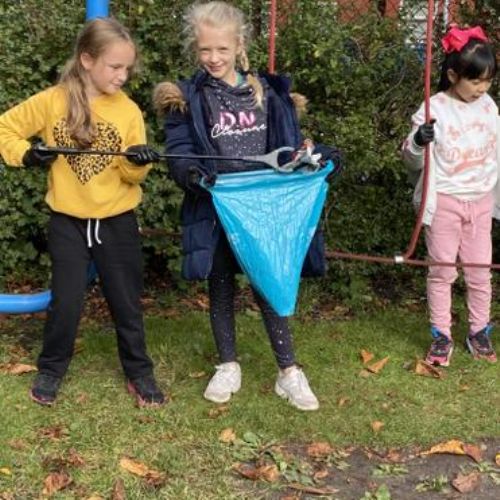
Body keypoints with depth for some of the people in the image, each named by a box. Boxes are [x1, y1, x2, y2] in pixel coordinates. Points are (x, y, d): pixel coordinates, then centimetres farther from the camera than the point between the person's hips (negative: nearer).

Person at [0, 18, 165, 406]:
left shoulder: (128, 110, -5)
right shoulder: (51, 102, -8)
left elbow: (133, 176, -4)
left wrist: (138, 162, -25)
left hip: (118, 223, 1)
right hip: (68, 222, -1)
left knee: (127, 303, 10)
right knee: (66, 303, 5)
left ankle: (139, 372, 25)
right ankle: (51, 369, 26)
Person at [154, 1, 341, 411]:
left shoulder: (267, 92, 5)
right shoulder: (188, 98, -3)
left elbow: (287, 146, 9)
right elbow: (179, 151, -10)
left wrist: (318, 156, -10)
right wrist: (190, 171, -32)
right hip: (215, 209, -1)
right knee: (221, 288, 13)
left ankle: (289, 372, 16)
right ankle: (228, 366, 29)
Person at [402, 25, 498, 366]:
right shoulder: (434, 110, -13)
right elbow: (413, 161, -10)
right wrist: (417, 142, -31)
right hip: (445, 202, -4)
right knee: (442, 271, 4)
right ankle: (442, 336, 15)